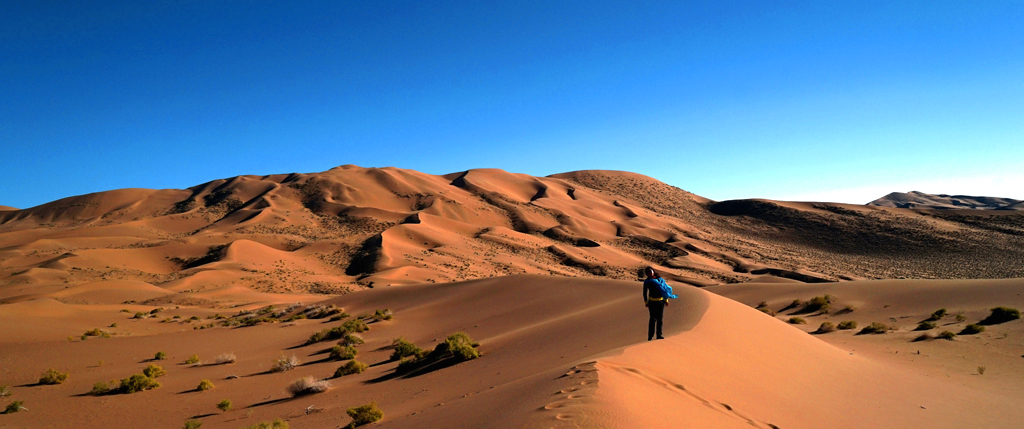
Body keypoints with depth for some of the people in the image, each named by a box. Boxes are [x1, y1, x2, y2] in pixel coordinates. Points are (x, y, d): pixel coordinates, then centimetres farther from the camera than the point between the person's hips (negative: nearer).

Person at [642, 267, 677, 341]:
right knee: (653, 318, -6)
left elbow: (664, 289, 12)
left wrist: (666, 300, 10)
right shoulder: (647, 281, -1)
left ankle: (659, 335, 12)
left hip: (661, 301, 3)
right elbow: (645, 293, 4)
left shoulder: (659, 279, 5)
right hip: (652, 302, -3)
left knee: (660, 318, 5)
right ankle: (650, 336, -3)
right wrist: (646, 302, 0)